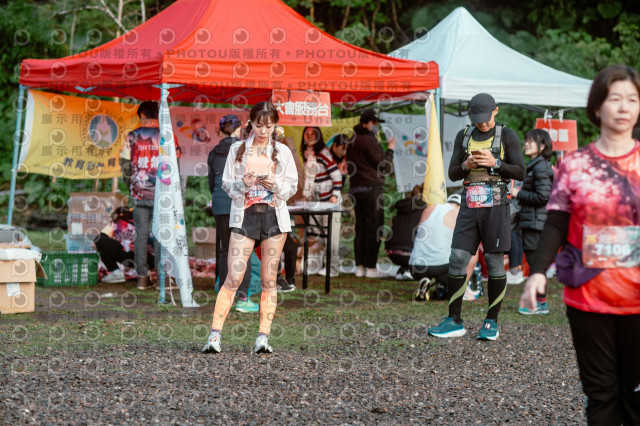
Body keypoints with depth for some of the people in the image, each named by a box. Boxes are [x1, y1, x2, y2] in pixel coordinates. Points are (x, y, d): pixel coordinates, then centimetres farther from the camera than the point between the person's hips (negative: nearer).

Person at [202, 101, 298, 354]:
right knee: (233, 277, -9)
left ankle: (263, 337, 4)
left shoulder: (282, 151, 9)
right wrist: (243, 184, -14)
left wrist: (275, 185, -12)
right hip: (244, 215, -1)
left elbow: (292, 186, 7)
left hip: (274, 215, 1)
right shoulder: (237, 149, 8)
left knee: (269, 279, 1)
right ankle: (214, 335, -10)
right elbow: (226, 184, 6)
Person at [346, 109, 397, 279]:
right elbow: (385, 166, -10)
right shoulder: (369, 141, -12)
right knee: (374, 228, -5)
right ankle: (371, 268, -6)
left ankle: (360, 266, 10)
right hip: (371, 189, -9)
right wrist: (390, 149, 2)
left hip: (355, 188, 9)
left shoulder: (353, 142, 16)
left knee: (360, 228, 10)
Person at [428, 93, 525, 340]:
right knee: (457, 260, -4)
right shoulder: (463, 136, 11)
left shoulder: (507, 136, 0)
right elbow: (452, 174, 11)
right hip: (469, 207, 4)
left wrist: (495, 163, -18)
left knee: (494, 262, -3)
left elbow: (520, 173, -4)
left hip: (496, 206, -4)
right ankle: (454, 322, 1)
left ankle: (492, 323, 6)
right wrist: (466, 165, -10)